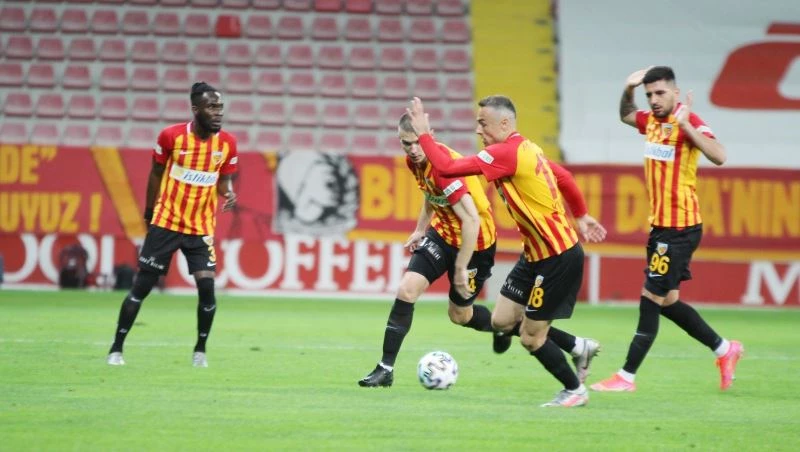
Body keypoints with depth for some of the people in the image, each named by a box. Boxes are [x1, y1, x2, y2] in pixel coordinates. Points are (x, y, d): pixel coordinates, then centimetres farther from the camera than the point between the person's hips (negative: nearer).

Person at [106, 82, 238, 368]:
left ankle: (200, 350, 7)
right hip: (165, 223, -2)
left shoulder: (227, 143, -4)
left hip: (202, 228, 2)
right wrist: (149, 212, 12)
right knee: (141, 287, 1)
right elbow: (156, 173, 4)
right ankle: (116, 348, 12)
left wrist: (229, 194, -14)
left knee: (206, 286, -12)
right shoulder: (171, 136, -10)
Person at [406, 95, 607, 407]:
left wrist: (423, 133, -14)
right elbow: (564, 177, 20)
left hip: (558, 258, -10)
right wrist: (580, 217, 32)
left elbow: (447, 168, -26)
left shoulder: (508, 153, -22)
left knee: (530, 338, 0)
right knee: (502, 320, 8)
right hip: (535, 253, 10)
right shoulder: (526, 149, 7)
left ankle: (575, 390, 19)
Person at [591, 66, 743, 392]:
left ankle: (627, 376, 0)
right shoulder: (651, 121, 7)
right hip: (660, 225, 9)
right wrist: (628, 90, 10)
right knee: (665, 301, 14)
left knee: (652, 299, -5)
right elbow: (625, 115, 30)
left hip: (680, 228, -9)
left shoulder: (689, 122, -15)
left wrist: (686, 125, -36)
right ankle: (724, 349, 26)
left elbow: (718, 156, -31)